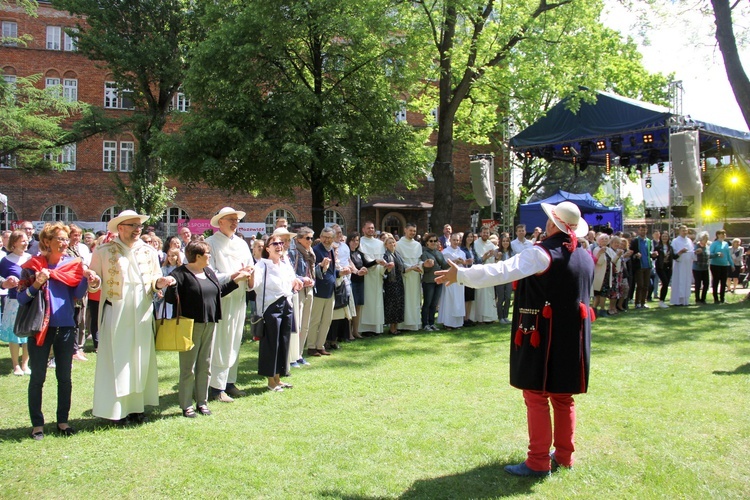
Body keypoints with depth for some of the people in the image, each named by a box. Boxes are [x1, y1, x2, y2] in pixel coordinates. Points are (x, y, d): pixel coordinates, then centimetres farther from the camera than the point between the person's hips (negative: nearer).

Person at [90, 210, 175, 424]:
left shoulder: (149, 251, 9)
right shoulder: (103, 251, -1)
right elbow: (93, 282, -1)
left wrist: (159, 282, -9)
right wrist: (92, 283, -23)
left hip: (142, 315, 3)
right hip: (115, 315, -3)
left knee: (141, 359, 7)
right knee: (117, 360, 0)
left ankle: (137, 406, 17)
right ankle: (118, 409, 9)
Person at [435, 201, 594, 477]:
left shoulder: (542, 254, -15)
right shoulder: (585, 257, 7)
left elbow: (500, 271, -20)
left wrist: (461, 275, -13)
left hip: (542, 337, -7)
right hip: (573, 337, 7)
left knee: (537, 396, 1)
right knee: (563, 397, 16)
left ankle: (538, 461, 6)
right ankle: (563, 454, 25)